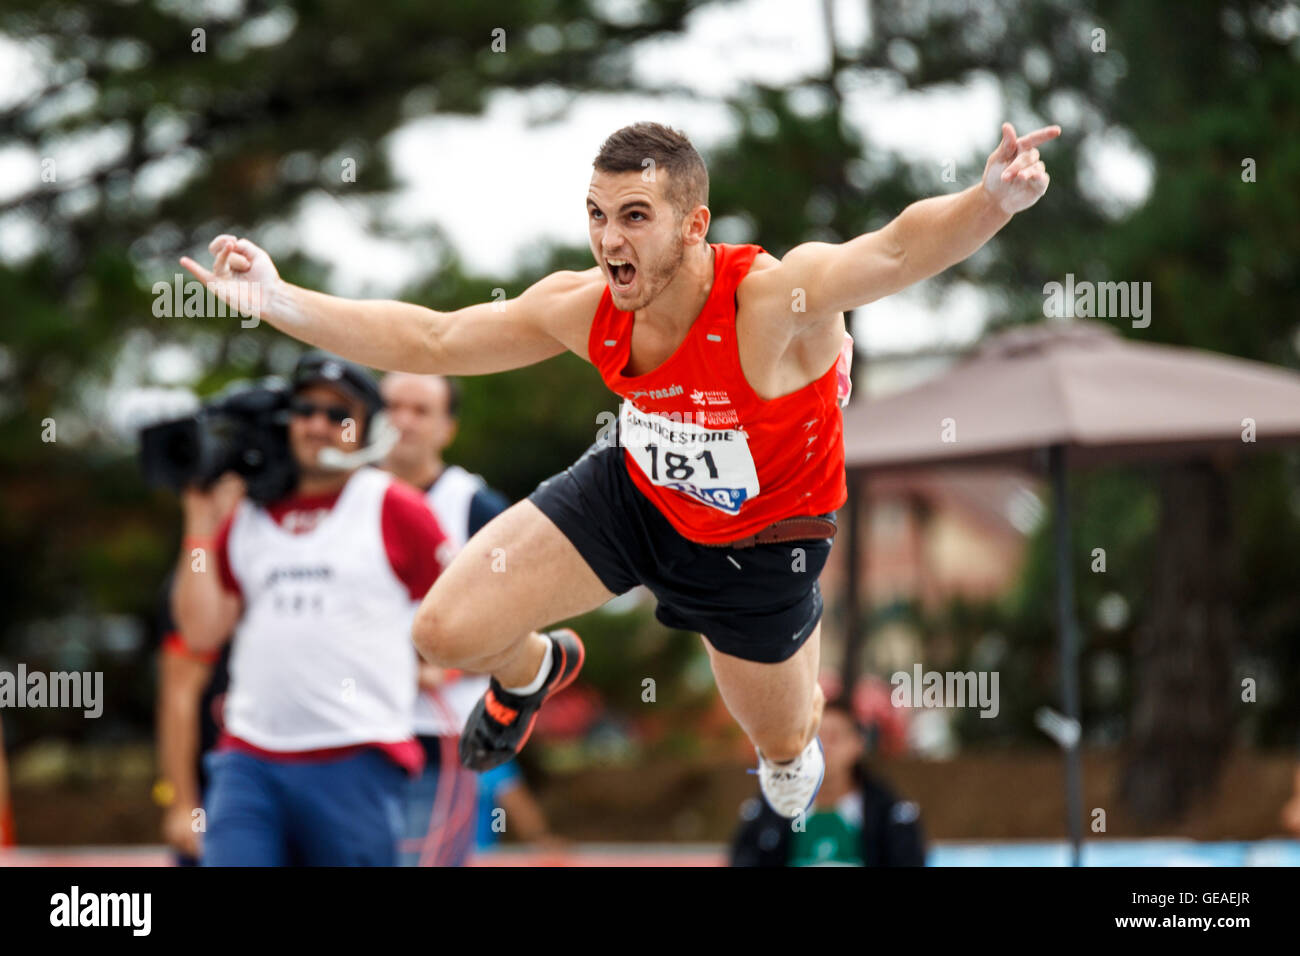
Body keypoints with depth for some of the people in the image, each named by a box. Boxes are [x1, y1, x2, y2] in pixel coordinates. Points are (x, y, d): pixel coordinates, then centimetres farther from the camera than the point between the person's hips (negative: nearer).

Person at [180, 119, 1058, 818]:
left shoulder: (772, 300, -40)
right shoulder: (585, 309, -24)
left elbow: (898, 249, -58)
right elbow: (427, 342, -11)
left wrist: (989, 202, -79)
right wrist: (277, 302, -19)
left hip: (758, 541, -3)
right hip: (635, 491, 3)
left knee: (785, 741, 16)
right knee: (447, 631, -5)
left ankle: (795, 740, 60)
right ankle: (532, 671, 35)